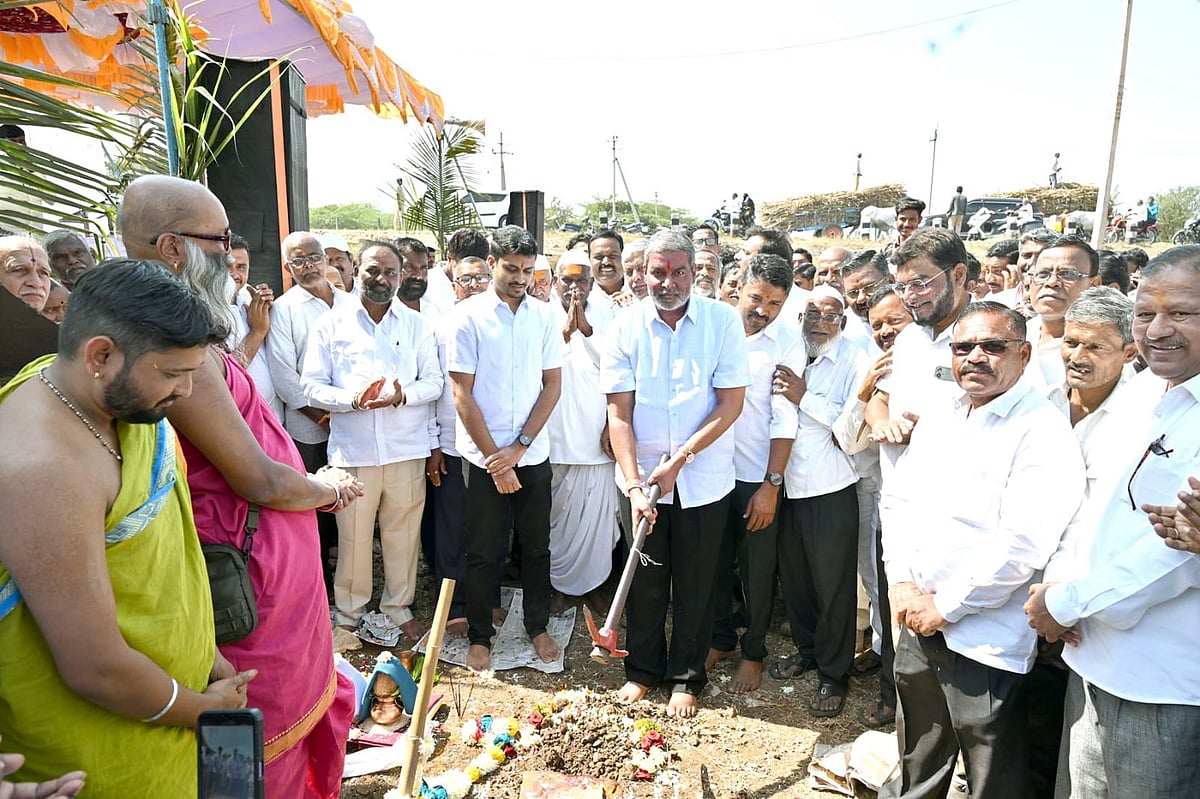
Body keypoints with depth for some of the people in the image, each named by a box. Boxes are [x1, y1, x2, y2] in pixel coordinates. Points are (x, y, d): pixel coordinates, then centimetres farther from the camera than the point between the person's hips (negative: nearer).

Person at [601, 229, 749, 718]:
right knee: (645, 580, 14)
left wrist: (680, 458, -16)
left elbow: (731, 403, -9)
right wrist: (634, 485, -17)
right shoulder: (627, 328, -5)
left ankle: (686, 678, 31)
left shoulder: (723, 321, -7)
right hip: (643, 478, 1)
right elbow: (619, 413, -8)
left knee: (695, 584, 11)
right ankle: (643, 670, 35)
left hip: (704, 480, -1)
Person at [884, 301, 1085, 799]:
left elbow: (1023, 543, -21)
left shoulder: (1043, 432, -14)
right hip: (918, 623, 6)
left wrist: (946, 606, -15)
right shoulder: (937, 419, 9)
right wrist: (902, 583, -3)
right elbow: (898, 500, 10)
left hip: (986, 641, -6)